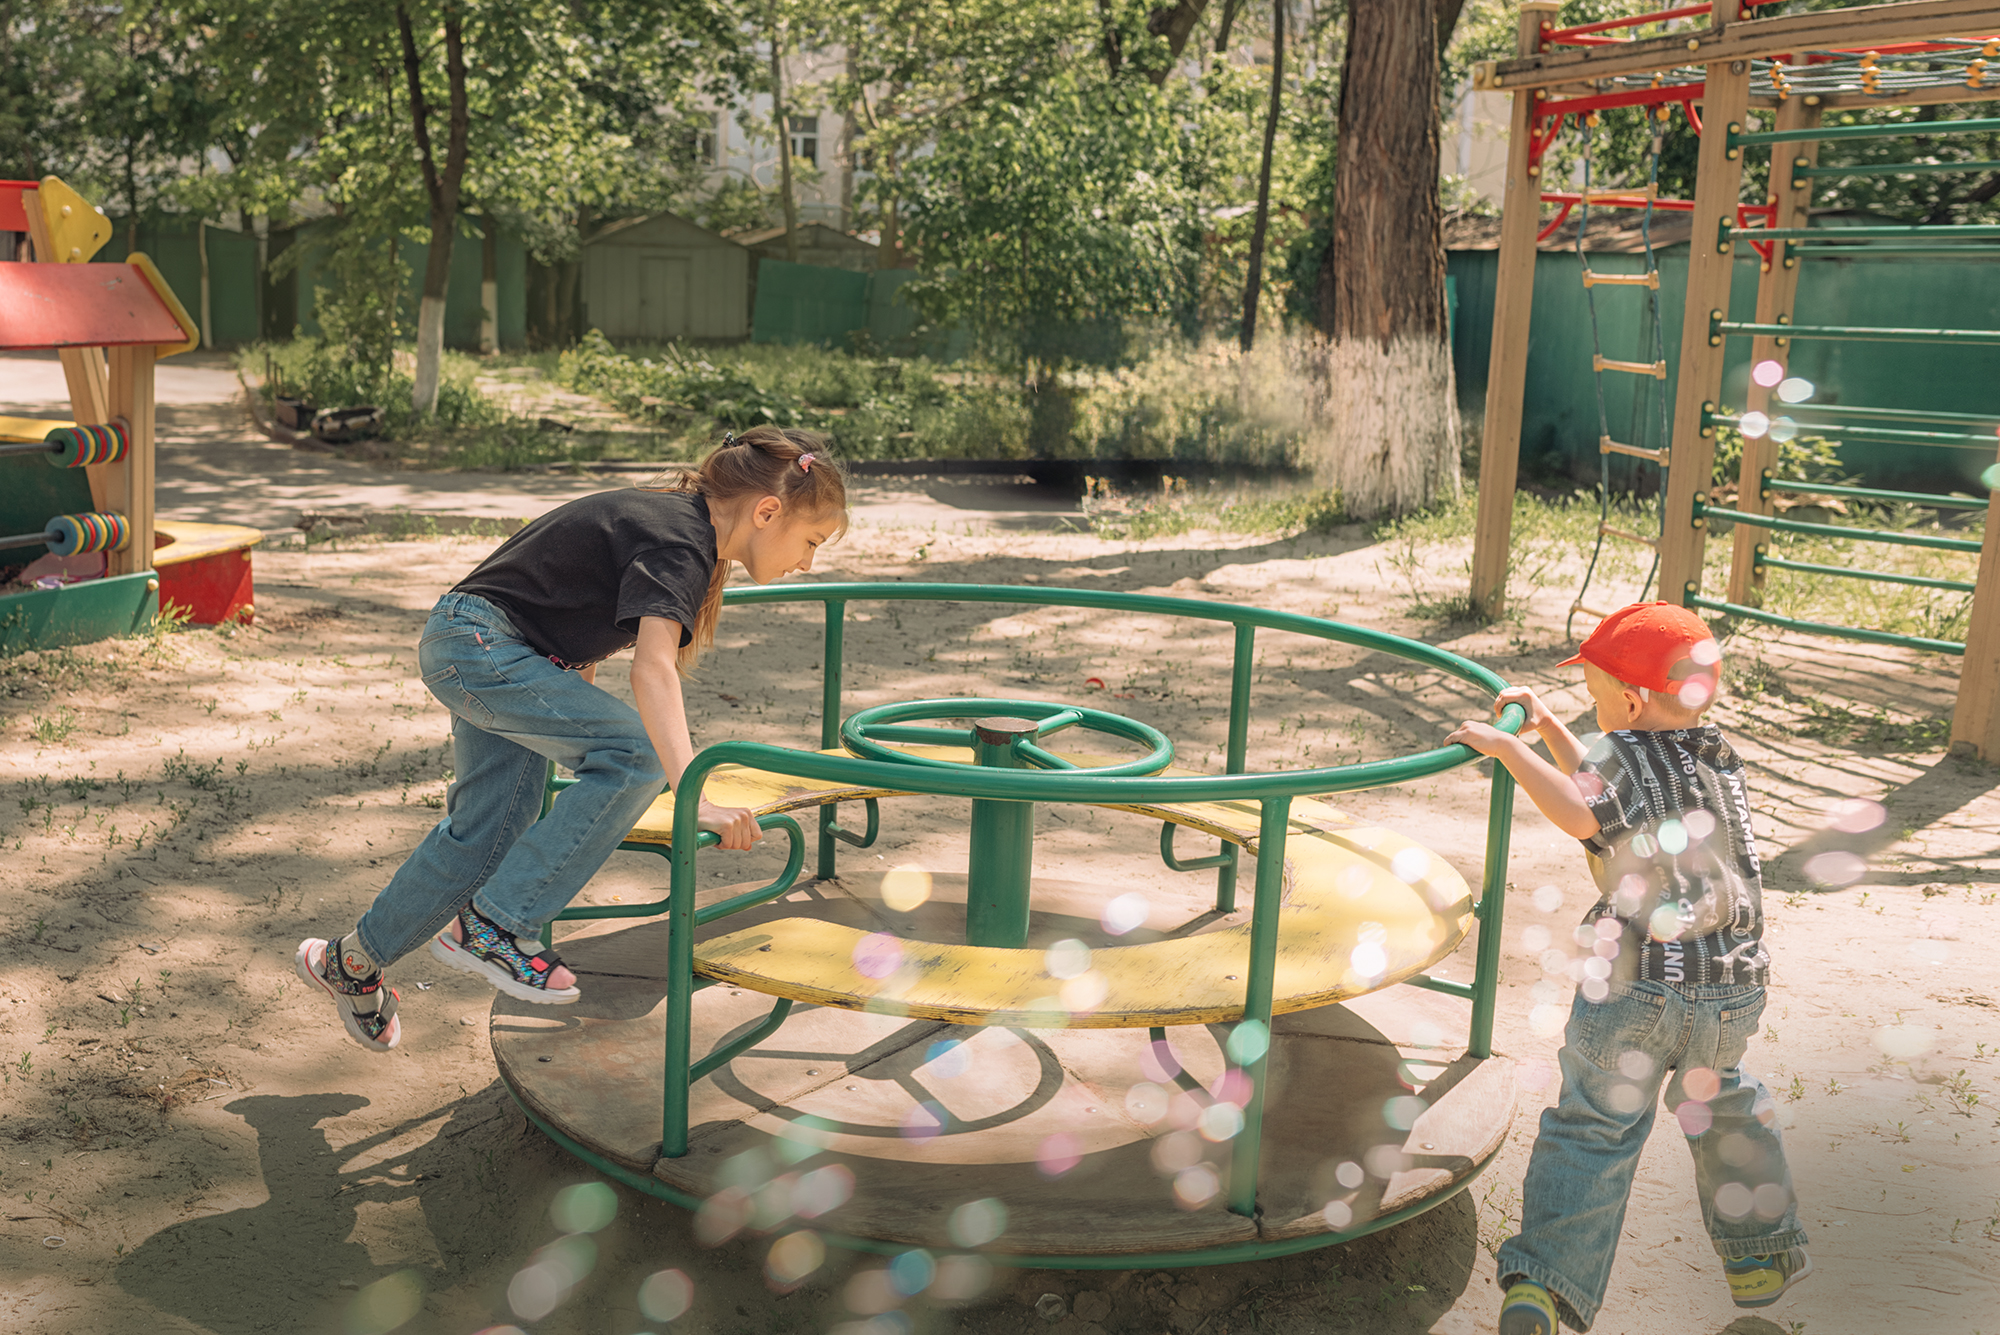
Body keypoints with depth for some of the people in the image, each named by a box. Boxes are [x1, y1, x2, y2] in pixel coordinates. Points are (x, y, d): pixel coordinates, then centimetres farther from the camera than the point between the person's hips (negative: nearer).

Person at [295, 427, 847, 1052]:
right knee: (634, 755, -22)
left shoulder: (682, 524, 7)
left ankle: (351, 961, 29)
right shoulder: (680, 543, -22)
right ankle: (490, 925, -14)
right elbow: (652, 670, -38)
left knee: (486, 835, 12)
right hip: (480, 642, -10)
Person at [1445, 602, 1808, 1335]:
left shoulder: (1626, 752, -10)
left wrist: (1506, 747, -24)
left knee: (1594, 1130, 1)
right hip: (1731, 989, 6)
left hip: (1635, 985, -6)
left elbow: (1582, 813, -32)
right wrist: (1544, 721, 23)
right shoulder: (1718, 755, 11)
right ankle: (1762, 1256, 38)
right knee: (1722, 1110, 29)